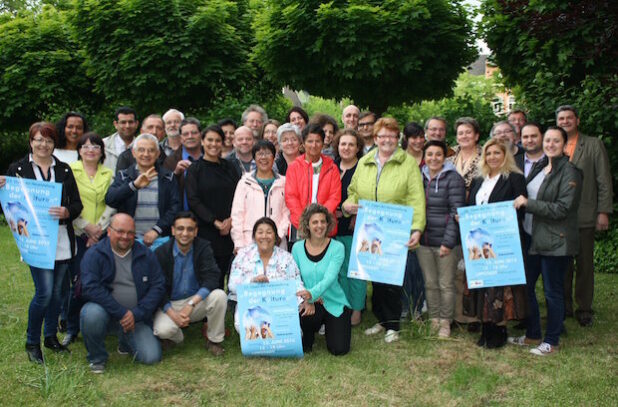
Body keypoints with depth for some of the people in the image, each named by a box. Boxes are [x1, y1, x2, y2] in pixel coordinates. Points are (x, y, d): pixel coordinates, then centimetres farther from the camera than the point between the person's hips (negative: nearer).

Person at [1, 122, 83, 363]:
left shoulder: (64, 170, 9)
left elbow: (77, 204, 4)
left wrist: (66, 212, -16)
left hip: (62, 240, 4)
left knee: (57, 291, 12)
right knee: (44, 292, -10)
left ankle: (51, 337, 29)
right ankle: (32, 342, 9)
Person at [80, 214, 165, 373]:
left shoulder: (145, 255, 4)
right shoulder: (94, 254, -5)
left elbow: (158, 286, 0)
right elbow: (90, 288, -17)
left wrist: (136, 314, -14)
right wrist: (121, 312, -21)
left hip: (136, 317, 2)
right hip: (105, 311, -2)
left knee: (152, 357, -13)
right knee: (91, 313, -36)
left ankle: (126, 342, 23)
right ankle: (97, 358, -6)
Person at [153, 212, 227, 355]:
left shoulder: (203, 248, -7)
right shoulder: (161, 253, -9)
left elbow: (212, 279, -18)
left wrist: (191, 304, -30)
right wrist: (173, 314, -25)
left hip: (197, 301, 2)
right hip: (170, 305, -1)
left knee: (219, 296, -28)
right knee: (162, 330, -32)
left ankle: (214, 340, -6)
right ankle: (177, 338, 7)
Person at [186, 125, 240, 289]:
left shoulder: (229, 167, 13)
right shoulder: (195, 169, 3)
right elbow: (193, 201, -5)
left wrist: (231, 220, -8)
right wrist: (215, 222, -12)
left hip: (228, 230, 3)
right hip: (204, 231, -3)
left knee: (221, 275, 4)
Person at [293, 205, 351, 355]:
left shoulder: (337, 248, -10)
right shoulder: (298, 248, -3)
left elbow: (329, 278, -22)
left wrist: (311, 294, -41)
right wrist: (306, 301, -19)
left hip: (335, 303, 0)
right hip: (310, 304, 1)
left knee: (339, 349, -10)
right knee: (308, 316, -35)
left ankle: (328, 325, 25)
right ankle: (308, 337, 3)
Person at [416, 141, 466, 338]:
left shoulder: (453, 179, -7)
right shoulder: (420, 177, 9)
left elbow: (457, 213, -12)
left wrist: (448, 241, -16)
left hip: (445, 241, -5)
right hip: (424, 241, 5)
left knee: (446, 284, 3)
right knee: (430, 283, 12)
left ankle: (445, 322, 16)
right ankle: (433, 320, 24)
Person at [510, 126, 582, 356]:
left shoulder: (569, 172, -11)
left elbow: (562, 209, -18)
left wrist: (529, 204, -19)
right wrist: (521, 203, 5)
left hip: (556, 241, -8)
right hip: (533, 238, 8)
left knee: (553, 291, 2)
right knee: (525, 286, 11)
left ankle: (551, 341, 15)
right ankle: (532, 335, 26)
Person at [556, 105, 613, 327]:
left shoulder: (594, 145, 2)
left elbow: (604, 181, 0)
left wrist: (603, 212, -6)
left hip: (585, 215, -2)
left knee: (584, 263, 4)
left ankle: (584, 309, 13)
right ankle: (564, 307, 20)